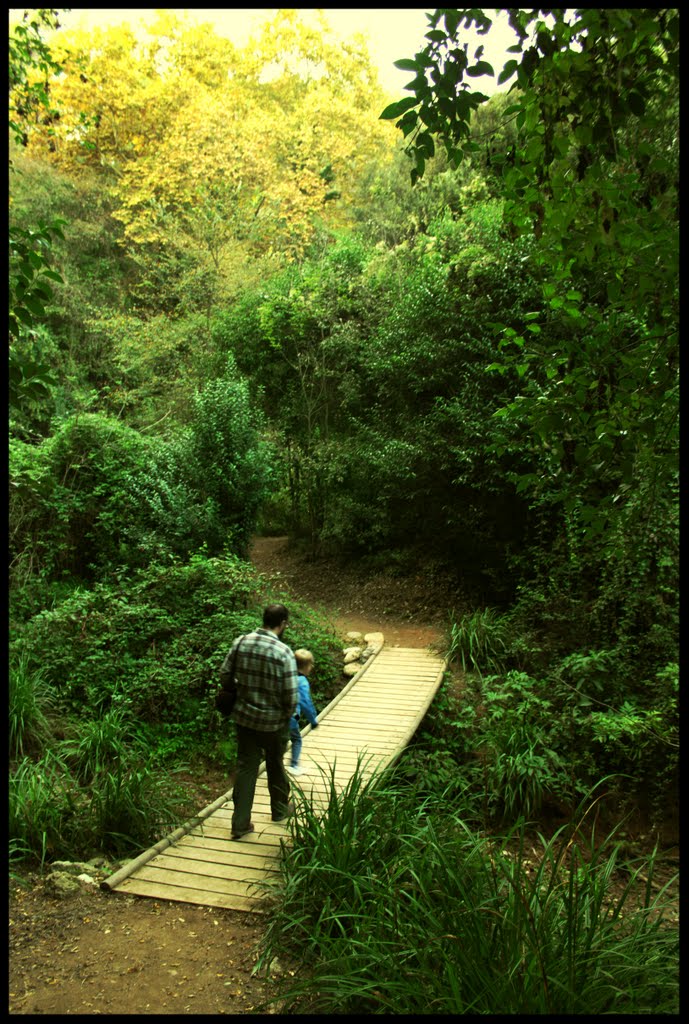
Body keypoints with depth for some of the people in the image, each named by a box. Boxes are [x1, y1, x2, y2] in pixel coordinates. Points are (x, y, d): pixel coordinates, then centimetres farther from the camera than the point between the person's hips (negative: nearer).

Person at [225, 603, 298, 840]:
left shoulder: (240, 643, -7)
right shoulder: (283, 653, -22)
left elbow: (224, 675, 2)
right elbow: (291, 695, -20)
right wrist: (288, 715, 0)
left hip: (243, 716, 3)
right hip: (273, 721, -3)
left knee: (245, 767, 13)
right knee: (275, 766, 19)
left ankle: (240, 823, 17)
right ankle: (280, 809, 40)